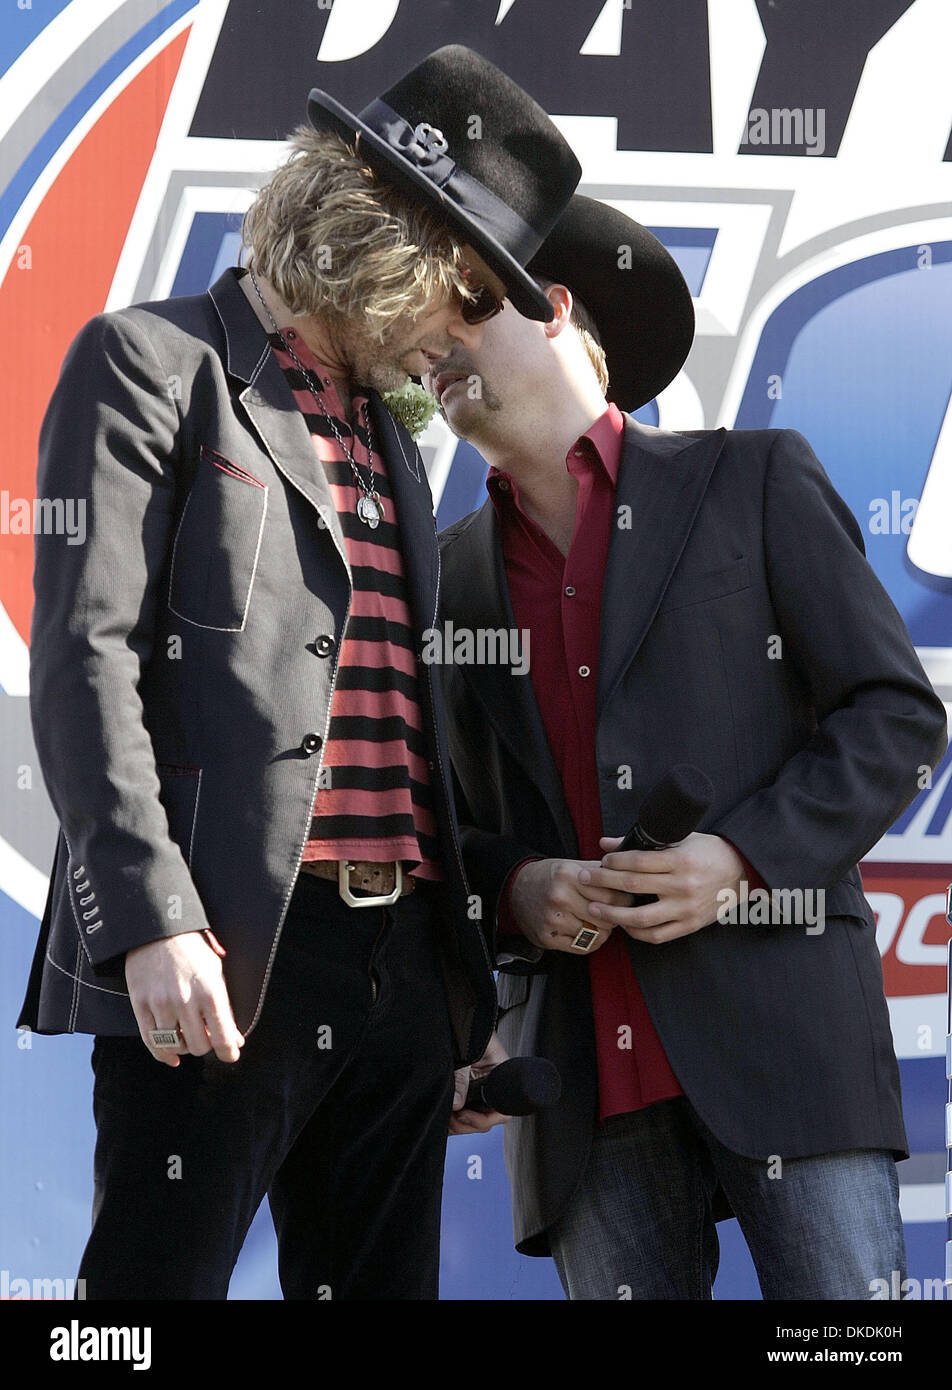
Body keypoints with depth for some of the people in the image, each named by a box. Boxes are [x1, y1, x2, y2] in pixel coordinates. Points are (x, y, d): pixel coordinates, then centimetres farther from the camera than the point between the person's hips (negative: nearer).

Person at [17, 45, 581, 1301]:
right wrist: (153, 917, -20)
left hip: (407, 966, 7)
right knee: (161, 1281, -5)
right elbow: (85, 655, -9)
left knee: (379, 1283, 9)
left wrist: (471, 960, 18)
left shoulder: (390, 436, 23)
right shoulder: (152, 364, 0)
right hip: (223, 959, -7)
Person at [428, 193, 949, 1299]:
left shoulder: (755, 482, 7)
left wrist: (746, 858, -11)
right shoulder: (450, 574, 17)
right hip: (584, 1070, 3)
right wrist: (513, 893, -3)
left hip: (777, 1022, -3)